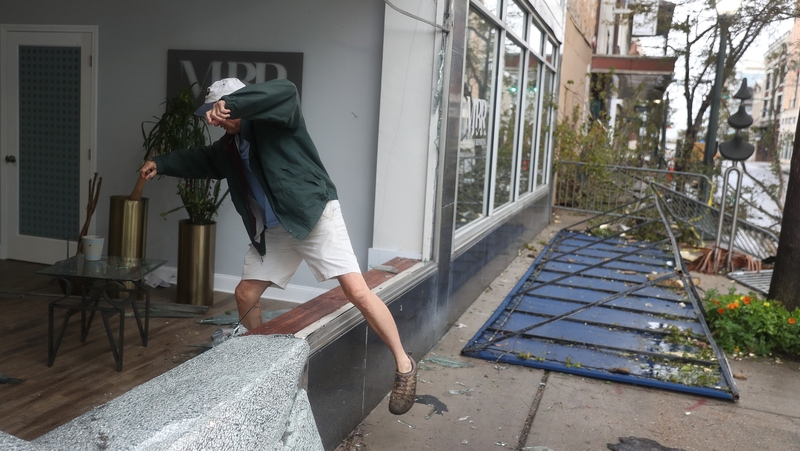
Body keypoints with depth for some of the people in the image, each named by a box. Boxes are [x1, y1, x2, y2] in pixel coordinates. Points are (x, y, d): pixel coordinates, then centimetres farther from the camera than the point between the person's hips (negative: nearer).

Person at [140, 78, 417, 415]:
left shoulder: (274, 118, -9)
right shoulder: (229, 146, 14)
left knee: (357, 292, -16)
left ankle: (403, 365, -4)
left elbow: (285, 91, -31)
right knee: (245, 295, 9)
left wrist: (230, 104, -40)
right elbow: (202, 160, 32)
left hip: (313, 215, -8)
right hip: (272, 229, 9)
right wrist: (162, 164, 29)